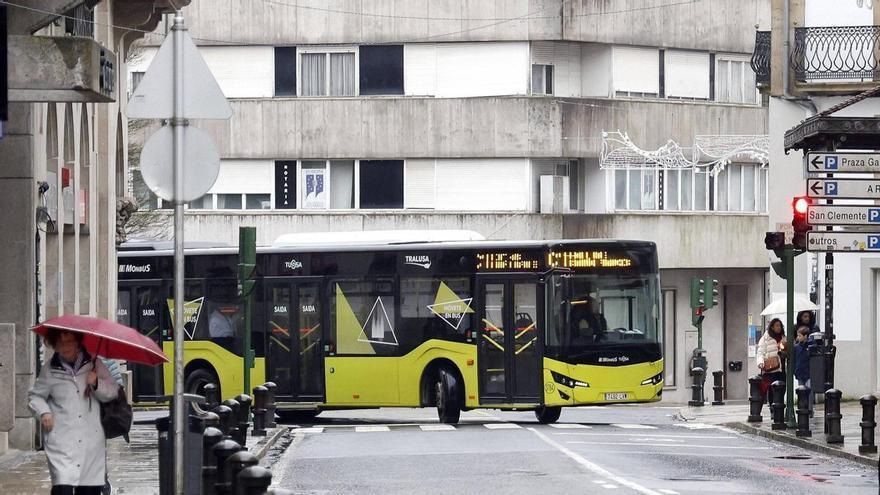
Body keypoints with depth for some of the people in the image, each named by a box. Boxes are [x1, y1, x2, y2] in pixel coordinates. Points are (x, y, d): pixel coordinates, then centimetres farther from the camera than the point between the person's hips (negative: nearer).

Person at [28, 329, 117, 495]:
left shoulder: (93, 364, 7)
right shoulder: (50, 369, 4)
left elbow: (112, 393, 7)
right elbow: (35, 396, 15)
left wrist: (96, 383, -11)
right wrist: (43, 412, -4)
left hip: (91, 440, 2)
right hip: (61, 440, -2)